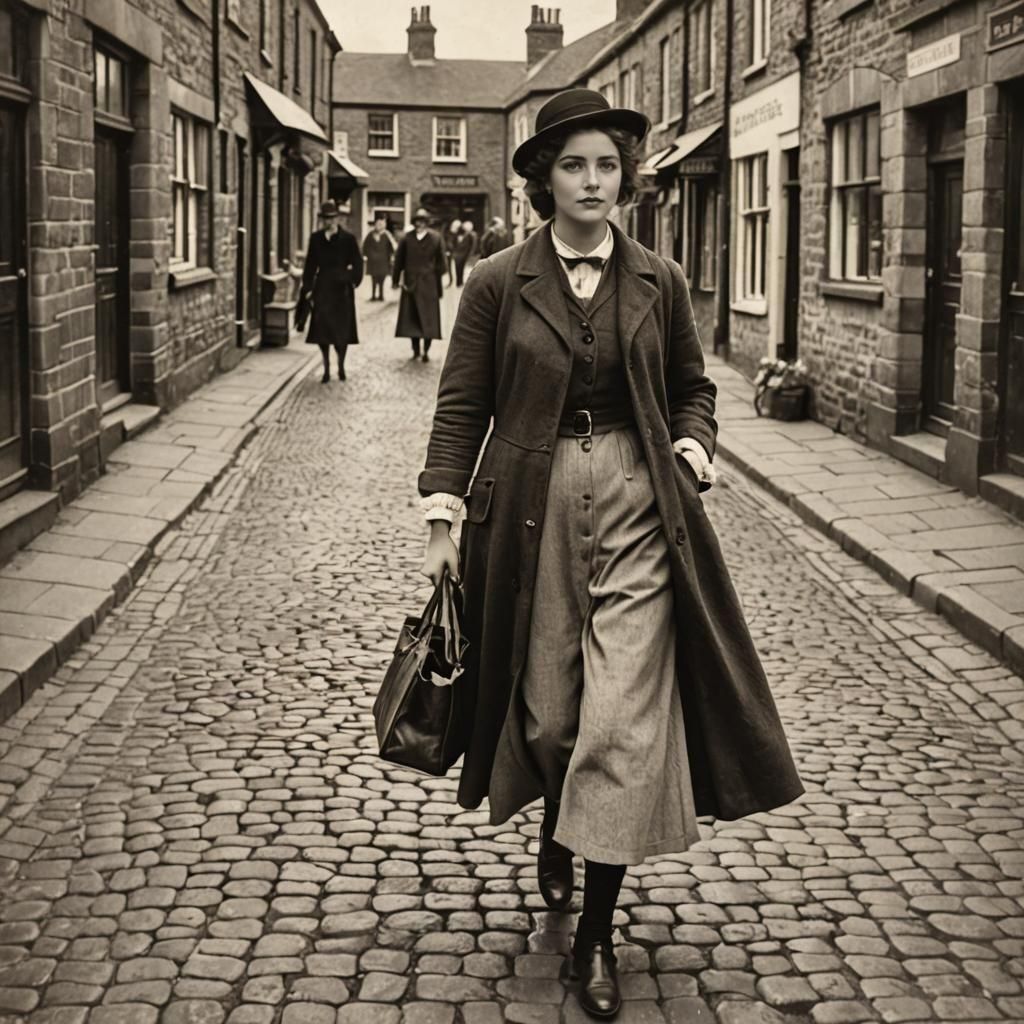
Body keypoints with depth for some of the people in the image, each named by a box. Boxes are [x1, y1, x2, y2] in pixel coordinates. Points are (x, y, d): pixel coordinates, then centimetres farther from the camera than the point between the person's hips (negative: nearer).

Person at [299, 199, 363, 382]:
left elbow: (357, 263, 1)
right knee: (321, 328, 1)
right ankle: (326, 368, 10)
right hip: (322, 287, 2)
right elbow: (310, 264, 8)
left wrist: (353, 282, -8)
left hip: (342, 288, -2)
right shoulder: (316, 238, 6)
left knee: (342, 328, 2)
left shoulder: (348, 238, -3)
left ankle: (341, 366, 17)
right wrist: (308, 288, 5)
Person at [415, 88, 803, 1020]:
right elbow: (462, 406, 2)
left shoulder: (659, 282, 6)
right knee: (546, 709, 7)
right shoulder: (498, 284, 0)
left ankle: (597, 933, 5)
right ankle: (557, 835, 42)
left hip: (638, 507, 1)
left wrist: (693, 445, -2)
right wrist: (443, 519, -5)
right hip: (531, 511, 0)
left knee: (625, 715, -6)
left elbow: (693, 385, 18)